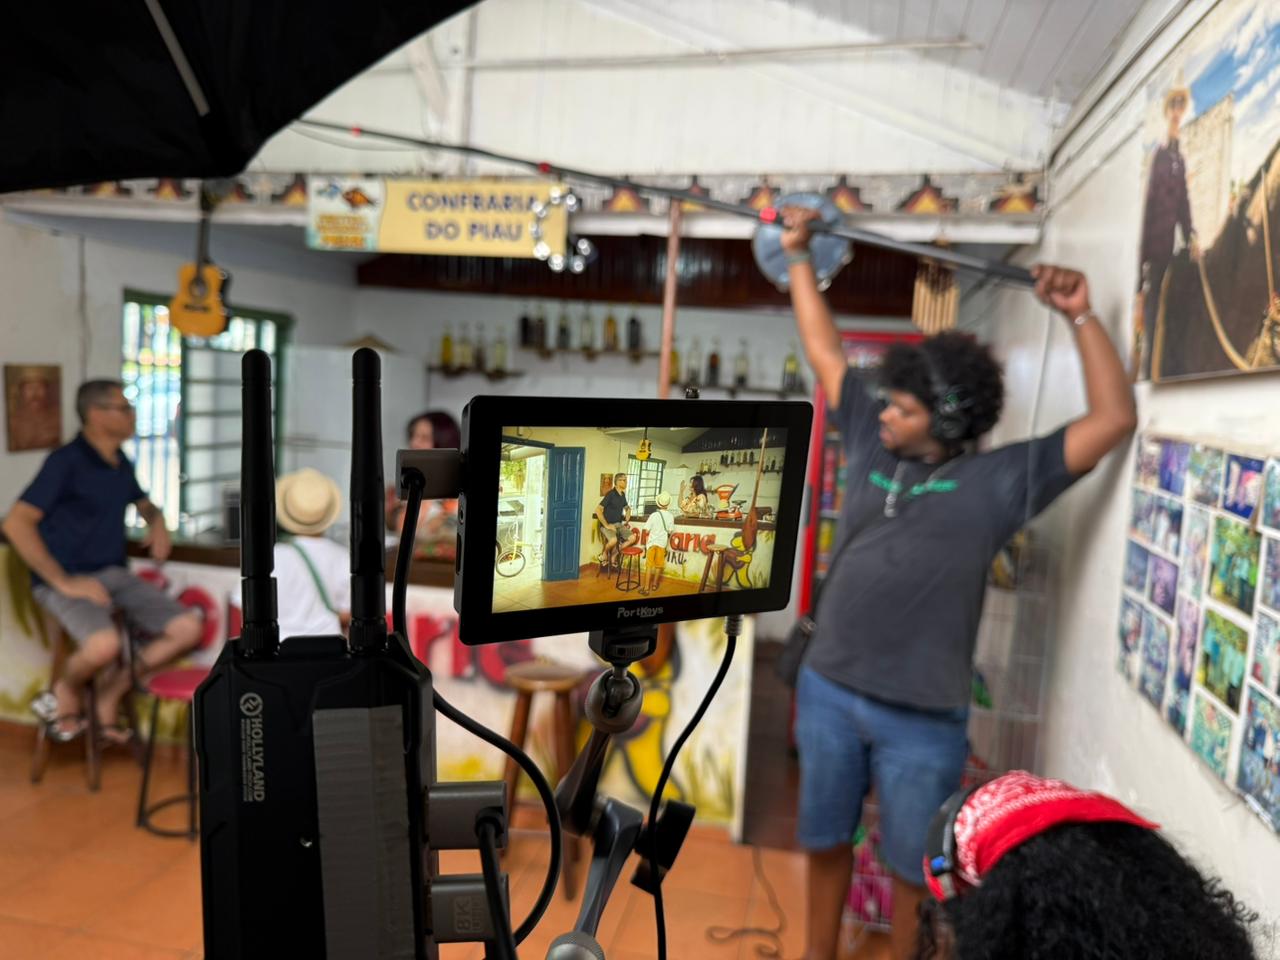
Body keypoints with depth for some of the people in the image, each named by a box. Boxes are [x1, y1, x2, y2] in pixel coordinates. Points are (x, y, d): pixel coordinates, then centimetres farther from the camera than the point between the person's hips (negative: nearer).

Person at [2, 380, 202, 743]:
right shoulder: (66, 461, -11)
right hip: (67, 580, -7)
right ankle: (67, 690, 0)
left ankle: (113, 691, 5)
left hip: (115, 574, 7)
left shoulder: (121, 464, 10)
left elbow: (144, 503, 30)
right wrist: (64, 582, -20)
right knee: (105, 645, -35)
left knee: (188, 628, -11)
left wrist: (157, 522, 6)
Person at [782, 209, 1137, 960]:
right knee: (825, 842, 19)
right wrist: (800, 256, 13)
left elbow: (1114, 420, -9)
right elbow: (826, 352, 11)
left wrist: (1080, 315, -14)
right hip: (828, 692, 4)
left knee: (915, 870, 13)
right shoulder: (871, 447, 4)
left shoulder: (998, 481, -6)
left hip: (923, 720, -3)